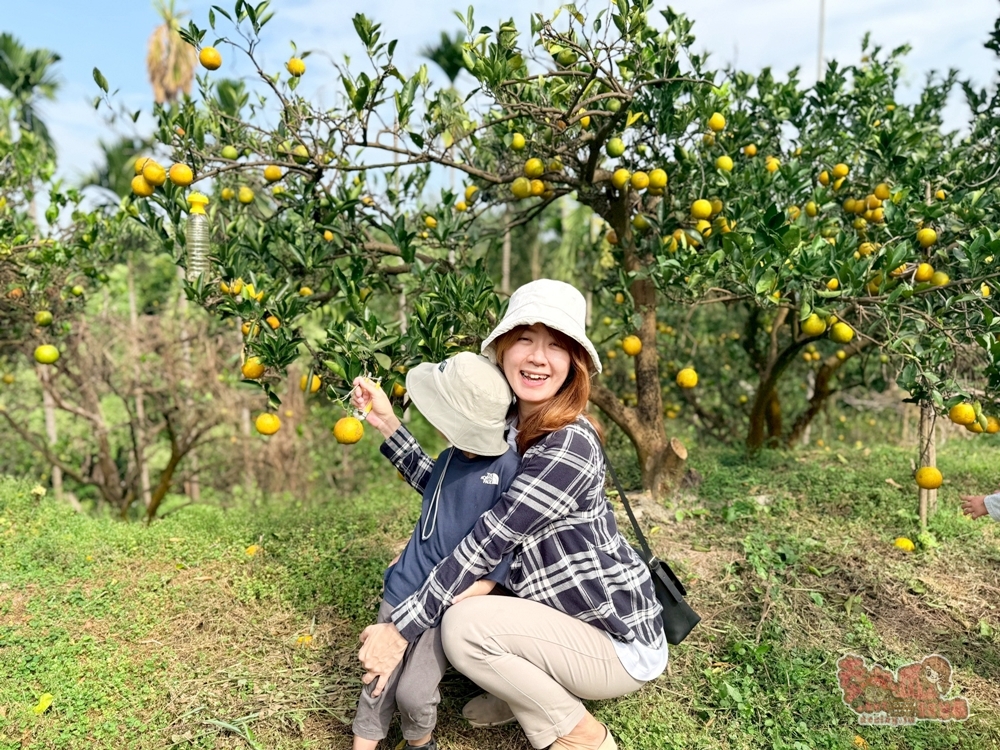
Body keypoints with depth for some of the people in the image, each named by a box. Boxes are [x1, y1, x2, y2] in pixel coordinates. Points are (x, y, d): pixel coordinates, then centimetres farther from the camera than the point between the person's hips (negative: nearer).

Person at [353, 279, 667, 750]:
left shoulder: (570, 446, -26)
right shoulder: (507, 426, -1)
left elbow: (487, 545, -26)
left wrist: (400, 628, -20)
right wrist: (388, 425, 2)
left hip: (620, 644, -8)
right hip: (567, 617, 8)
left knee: (464, 623, -22)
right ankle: (523, 691, 17)